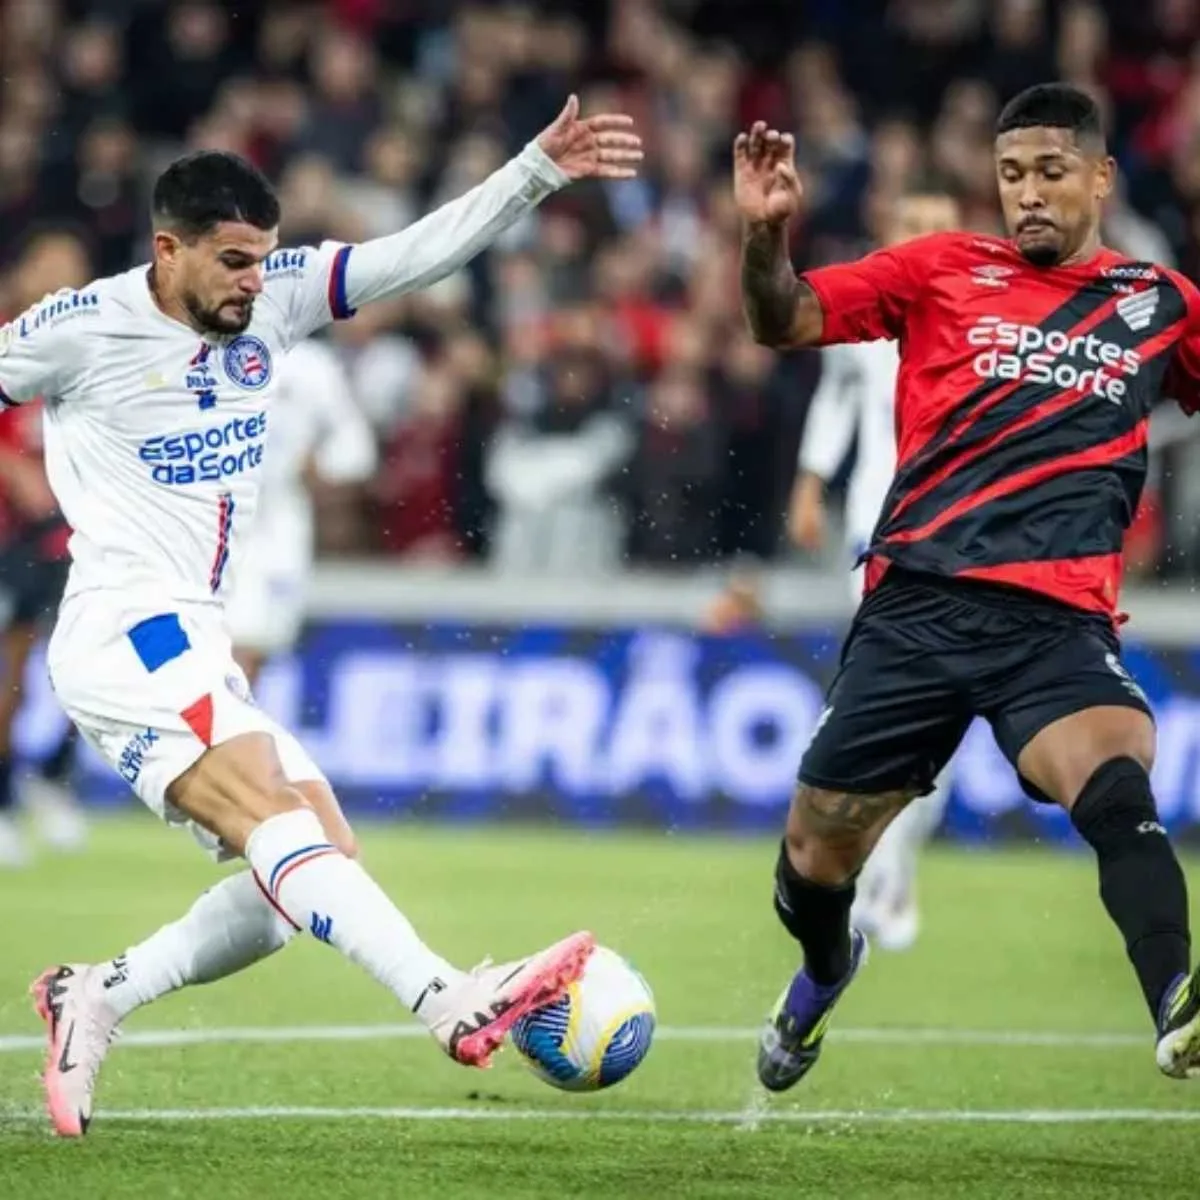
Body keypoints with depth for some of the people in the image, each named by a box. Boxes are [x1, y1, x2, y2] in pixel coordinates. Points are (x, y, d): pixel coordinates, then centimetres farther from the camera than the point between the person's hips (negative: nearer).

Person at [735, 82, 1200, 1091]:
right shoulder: (944, 270, 10)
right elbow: (784, 321, 4)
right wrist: (766, 232, -15)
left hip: (1060, 619, -1)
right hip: (917, 602, 1)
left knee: (1116, 787, -32)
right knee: (817, 858, 11)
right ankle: (825, 972, 46)